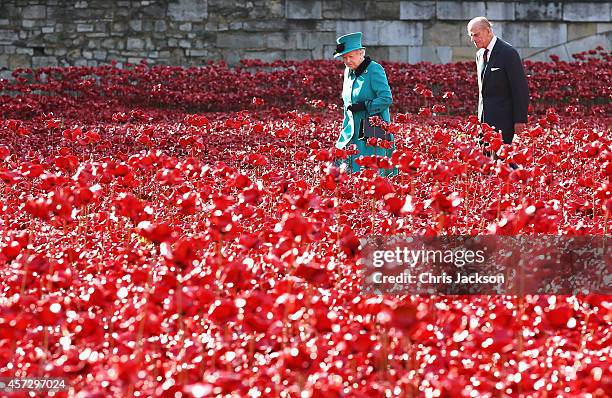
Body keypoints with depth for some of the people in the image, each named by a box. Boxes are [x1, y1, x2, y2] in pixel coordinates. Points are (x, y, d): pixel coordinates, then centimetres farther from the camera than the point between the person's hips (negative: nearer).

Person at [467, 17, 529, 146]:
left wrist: (520, 120, -16)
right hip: (485, 118, 8)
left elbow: (520, 88, -13)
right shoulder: (480, 54, 14)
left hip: (502, 119, -7)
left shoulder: (508, 53, -12)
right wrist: (480, 117, 15)